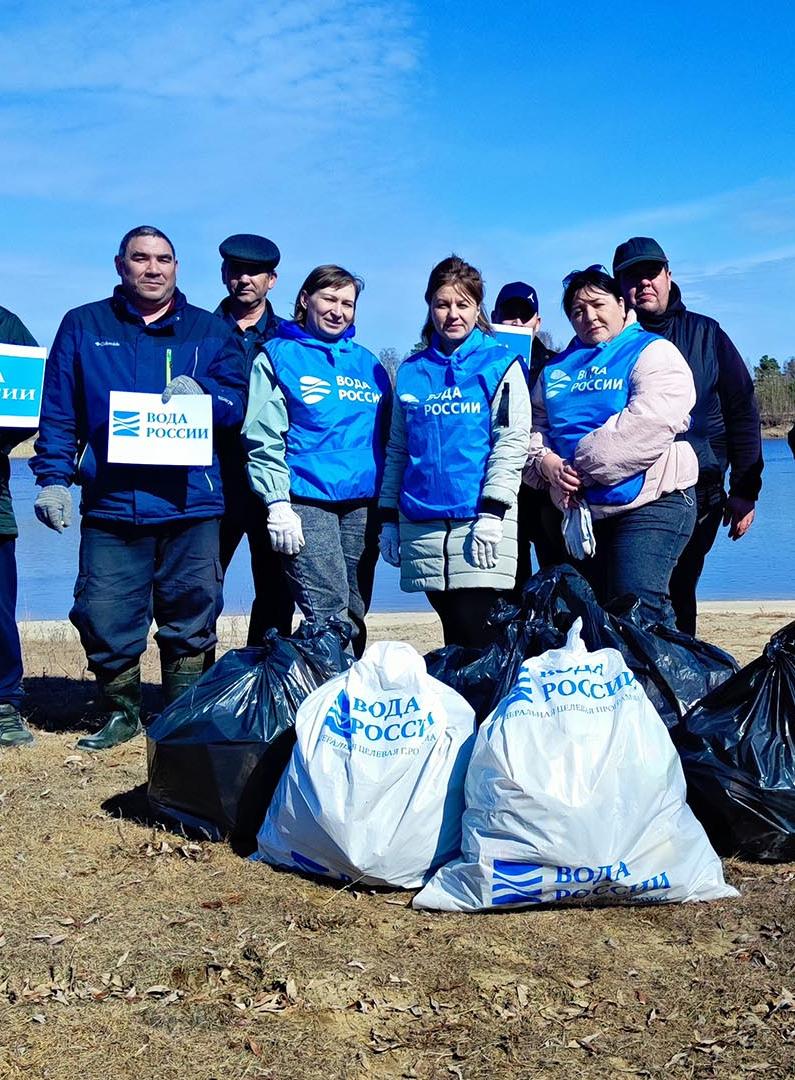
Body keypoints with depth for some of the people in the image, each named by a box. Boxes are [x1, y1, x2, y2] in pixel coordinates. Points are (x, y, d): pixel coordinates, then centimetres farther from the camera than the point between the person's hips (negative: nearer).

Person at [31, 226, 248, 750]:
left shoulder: (211, 332, 11)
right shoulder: (83, 326, 10)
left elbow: (237, 404, 5)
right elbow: (58, 412, 7)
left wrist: (200, 392, -15)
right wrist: (53, 477, -2)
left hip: (190, 504, 0)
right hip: (109, 505, 0)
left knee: (190, 616, 5)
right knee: (103, 615, 0)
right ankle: (120, 712, 21)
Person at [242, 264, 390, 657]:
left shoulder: (367, 363, 17)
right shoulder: (279, 356, 4)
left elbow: (387, 439, 20)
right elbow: (263, 438, -4)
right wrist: (277, 503, -12)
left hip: (362, 504, 5)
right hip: (307, 502, -5)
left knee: (354, 616, 7)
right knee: (329, 615, -13)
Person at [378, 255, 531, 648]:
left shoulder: (501, 365, 3)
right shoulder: (411, 371, 15)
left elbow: (512, 441, -5)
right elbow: (397, 449, 17)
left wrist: (492, 511, -14)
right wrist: (388, 518, 12)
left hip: (481, 517, -4)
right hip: (421, 523, 4)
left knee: (475, 632, -9)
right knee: (453, 634, 9)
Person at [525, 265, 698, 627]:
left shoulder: (653, 351, -3)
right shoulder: (557, 369, 18)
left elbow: (650, 423, -19)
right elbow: (534, 425, 14)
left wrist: (583, 468, -17)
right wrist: (545, 461, -10)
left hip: (650, 505, -7)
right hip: (581, 511, 7)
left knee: (638, 610, -16)